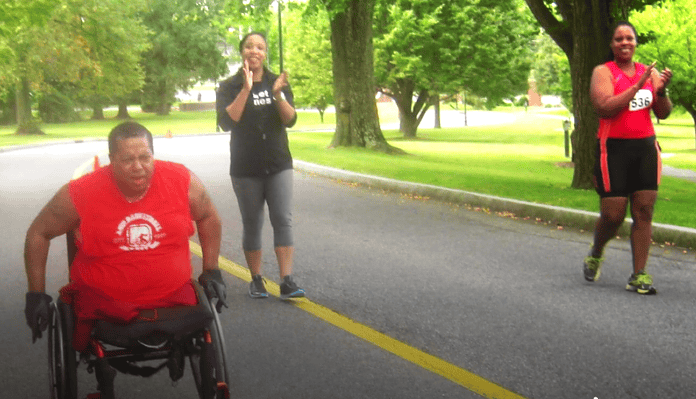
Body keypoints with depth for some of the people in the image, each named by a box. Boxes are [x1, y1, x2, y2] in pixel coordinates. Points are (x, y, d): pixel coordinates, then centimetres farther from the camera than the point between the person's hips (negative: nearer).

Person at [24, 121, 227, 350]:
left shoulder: (182, 181, -6)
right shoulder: (79, 195, -10)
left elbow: (208, 217, 13)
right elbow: (39, 233, 4)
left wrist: (211, 271, 10)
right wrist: (36, 294, 3)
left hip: (173, 296, 2)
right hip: (102, 303, -1)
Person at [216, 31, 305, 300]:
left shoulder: (278, 83, 6)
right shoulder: (229, 88, 0)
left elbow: (290, 120, -4)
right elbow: (227, 122, -15)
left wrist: (278, 95, -22)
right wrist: (246, 89, -22)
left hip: (279, 166, 1)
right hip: (246, 169, -1)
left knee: (283, 221, -7)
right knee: (252, 225, 4)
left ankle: (286, 281, -10)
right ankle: (256, 280, 15)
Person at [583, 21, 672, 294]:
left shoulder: (648, 72, 11)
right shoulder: (603, 72, -2)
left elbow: (663, 113, 7)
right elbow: (604, 107, -18)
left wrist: (662, 90, -12)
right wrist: (638, 85, -20)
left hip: (645, 148, 4)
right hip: (614, 149, -4)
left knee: (644, 211, -2)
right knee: (613, 215, -4)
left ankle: (639, 276, 3)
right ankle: (595, 256, 27)